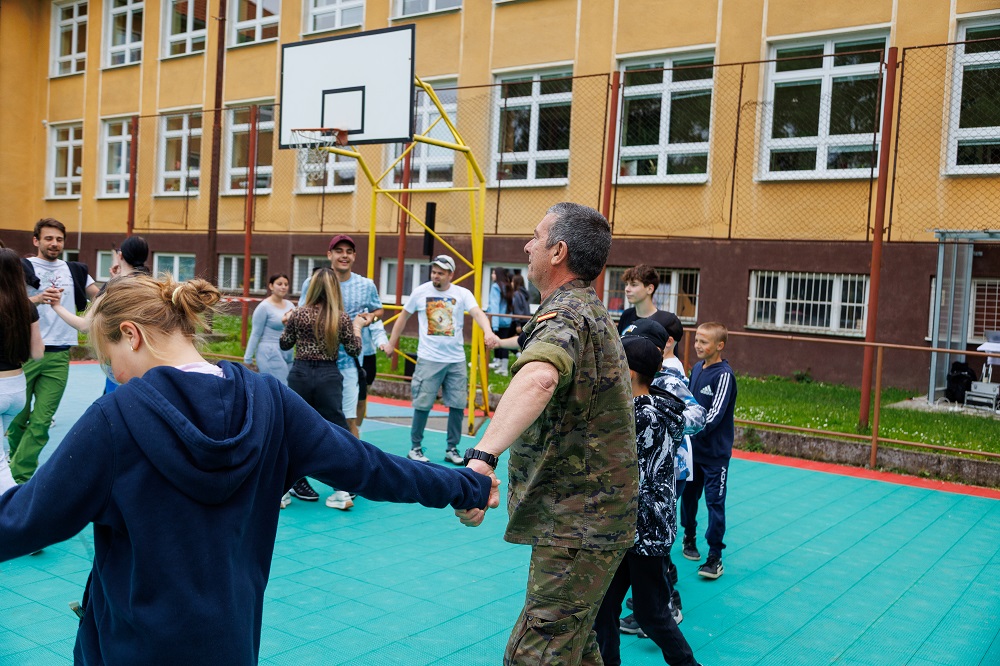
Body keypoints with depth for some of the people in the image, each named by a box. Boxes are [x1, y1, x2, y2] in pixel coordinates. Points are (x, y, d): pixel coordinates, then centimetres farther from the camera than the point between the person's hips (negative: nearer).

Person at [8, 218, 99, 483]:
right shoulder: (23, 267, 1)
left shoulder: (74, 270, 11)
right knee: (18, 417, 4)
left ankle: (20, 475, 7)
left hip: (59, 355, 3)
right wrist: (38, 298, -26)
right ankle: (8, 467, 24)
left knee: (41, 421, 1)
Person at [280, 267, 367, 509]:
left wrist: (287, 322, 25)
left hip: (300, 374, 1)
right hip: (329, 377, -1)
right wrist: (357, 326, 18)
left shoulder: (298, 314, -1)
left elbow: (284, 344, 10)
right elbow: (354, 350, 4)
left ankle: (298, 483, 21)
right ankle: (339, 491, -2)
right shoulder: (342, 318, -4)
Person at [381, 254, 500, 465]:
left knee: (458, 405, 4)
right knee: (423, 404, -1)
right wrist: (391, 343, 14)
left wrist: (488, 332, -37)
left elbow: (478, 313, -17)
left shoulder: (463, 294, -1)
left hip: (456, 359, 2)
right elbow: (404, 316, 12)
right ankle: (415, 447, 14)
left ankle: (452, 449, 19)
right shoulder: (420, 292, 0)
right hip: (429, 358, -2)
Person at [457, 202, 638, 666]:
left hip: (577, 524, -11)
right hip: (588, 518, 11)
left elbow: (539, 378, -43)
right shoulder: (593, 310, 14)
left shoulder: (564, 313, -19)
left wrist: (482, 457, -54)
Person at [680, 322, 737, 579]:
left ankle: (715, 556, 4)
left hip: (715, 451, -7)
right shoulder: (696, 368, 7)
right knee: (688, 494, 17)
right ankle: (689, 538, 36)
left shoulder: (723, 375, -15)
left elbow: (715, 415, -23)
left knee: (715, 501, -3)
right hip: (692, 447, 7)